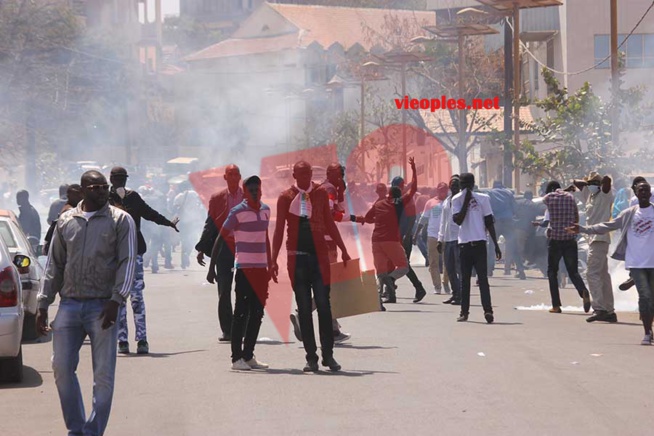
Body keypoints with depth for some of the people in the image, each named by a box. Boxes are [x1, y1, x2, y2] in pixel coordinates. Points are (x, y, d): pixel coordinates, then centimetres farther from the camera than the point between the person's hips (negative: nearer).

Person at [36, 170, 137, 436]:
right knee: (62, 367, 0)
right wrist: (43, 305, 11)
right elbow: (54, 265, 16)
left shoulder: (120, 220, 2)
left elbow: (128, 262, -4)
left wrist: (116, 300, -15)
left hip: (102, 306, -3)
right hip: (69, 305, 3)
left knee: (103, 374, -1)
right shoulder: (66, 221, 12)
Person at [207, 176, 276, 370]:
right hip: (244, 268, -6)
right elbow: (219, 239, -7)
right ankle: (237, 357, -2)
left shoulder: (266, 210, 12)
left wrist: (270, 266, 22)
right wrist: (212, 268, -12)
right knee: (242, 313, -6)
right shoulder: (238, 212, -8)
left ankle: (248, 355, 14)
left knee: (257, 313, 7)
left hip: (262, 268, 6)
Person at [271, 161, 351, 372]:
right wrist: (274, 260, -3)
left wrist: (343, 250, 13)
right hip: (297, 258, 0)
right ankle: (311, 357, 8)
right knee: (304, 309, 3)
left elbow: (329, 224, 13)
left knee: (323, 305, -3)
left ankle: (328, 355, 6)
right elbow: (279, 229, 3)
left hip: (319, 256, 0)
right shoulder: (286, 197, 2)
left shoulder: (320, 194, 6)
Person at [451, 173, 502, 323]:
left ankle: (488, 310, -17)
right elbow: (458, 220, -10)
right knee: (465, 279, 8)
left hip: (479, 242, -2)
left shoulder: (483, 198, 2)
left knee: (482, 278, -9)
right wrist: (466, 201, -11)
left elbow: (489, 223, 5)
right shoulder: (457, 199, 4)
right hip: (464, 243, 2)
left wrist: (496, 245, 3)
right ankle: (464, 312, 13)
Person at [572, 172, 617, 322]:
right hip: (593, 238, 9)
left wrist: (601, 182, -5)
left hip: (600, 238, -9)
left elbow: (607, 180, -24)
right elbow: (575, 182, 28)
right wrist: (588, 182, 14)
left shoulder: (605, 194, -6)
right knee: (603, 275, 10)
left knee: (592, 273, -16)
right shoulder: (588, 194, 16)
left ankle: (599, 308, -21)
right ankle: (609, 311, 14)